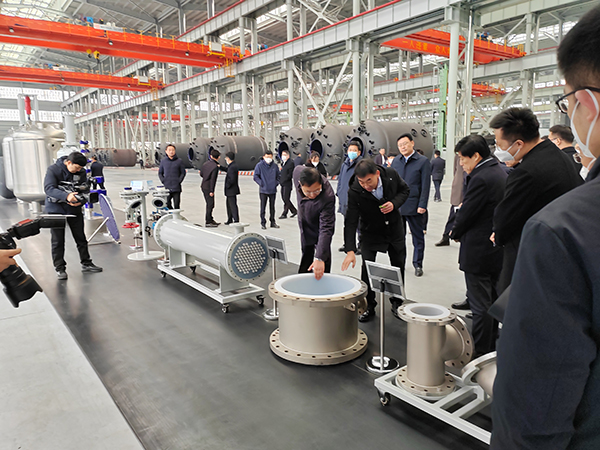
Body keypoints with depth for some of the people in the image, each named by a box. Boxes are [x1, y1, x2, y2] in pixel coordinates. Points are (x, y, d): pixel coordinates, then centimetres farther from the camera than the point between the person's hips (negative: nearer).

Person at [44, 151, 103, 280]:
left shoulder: (81, 172, -2)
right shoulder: (53, 170, -15)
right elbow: (49, 188, -26)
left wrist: (80, 200, -22)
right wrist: (66, 196, -43)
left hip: (74, 208, 4)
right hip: (55, 208, -4)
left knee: (81, 237, 10)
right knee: (57, 240, 2)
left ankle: (86, 263, 23)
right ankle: (59, 268, 13)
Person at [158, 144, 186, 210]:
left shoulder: (179, 161, 2)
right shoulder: (163, 161, 9)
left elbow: (183, 173, 5)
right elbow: (160, 173, 16)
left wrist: (179, 181, -6)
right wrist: (163, 181, 2)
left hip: (176, 188, -2)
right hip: (166, 187, 2)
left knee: (176, 204, -2)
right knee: (167, 204, 4)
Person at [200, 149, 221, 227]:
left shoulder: (205, 163, 7)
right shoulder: (215, 166, -17)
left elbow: (201, 174, 16)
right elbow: (212, 180, -20)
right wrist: (211, 191, -18)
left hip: (203, 186, 8)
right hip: (208, 188, -8)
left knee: (209, 204, 16)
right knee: (210, 204, -3)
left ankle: (211, 220, 24)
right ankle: (208, 222, 0)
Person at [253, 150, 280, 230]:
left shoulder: (275, 166, 4)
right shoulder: (259, 165, -5)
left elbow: (279, 175, 16)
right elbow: (256, 176, -5)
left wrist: (276, 183, 4)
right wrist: (261, 183, -11)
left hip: (273, 190, 3)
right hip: (263, 190, -3)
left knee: (272, 207, 11)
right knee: (263, 207, -1)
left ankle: (273, 222, 21)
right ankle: (263, 223, 8)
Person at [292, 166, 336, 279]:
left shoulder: (327, 198, -43)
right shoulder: (298, 172, -28)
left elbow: (326, 229, -43)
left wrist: (319, 258, -50)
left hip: (318, 230, -6)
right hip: (305, 226, 6)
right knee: (306, 255, 27)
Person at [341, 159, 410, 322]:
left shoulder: (391, 175, -21)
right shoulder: (354, 191, -28)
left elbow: (405, 190, 0)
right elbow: (350, 222, -27)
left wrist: (394, 204, -22)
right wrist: (350, 250, -35)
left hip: (394, 228, 3)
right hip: (370, 231, -3)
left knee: (399, 265, 12)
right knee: (367, 268, -9)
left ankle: (397, 302, 32)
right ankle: (369, 307, 9)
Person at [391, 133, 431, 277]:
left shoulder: (423, 161, -3)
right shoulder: (396, 161, 10)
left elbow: (425, 185, -6)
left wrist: (422, 205, -12)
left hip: (414, 207, -4)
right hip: (396, 206, 4)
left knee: (418, 237, 7)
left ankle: (418, 264, 20)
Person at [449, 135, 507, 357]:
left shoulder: (481, 178, -21)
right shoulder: (501, 173, 9)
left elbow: (466, 213, -18)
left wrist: (455, 233, 3)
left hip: (479, 252, -10)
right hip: (498, 247, 10)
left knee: (481, 306, 0)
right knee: (492, 301, 20)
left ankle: (480, 354, 10)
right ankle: (491, 346, 35)